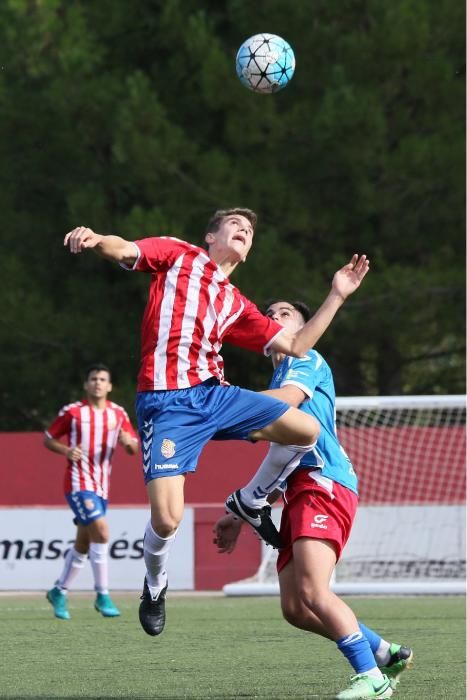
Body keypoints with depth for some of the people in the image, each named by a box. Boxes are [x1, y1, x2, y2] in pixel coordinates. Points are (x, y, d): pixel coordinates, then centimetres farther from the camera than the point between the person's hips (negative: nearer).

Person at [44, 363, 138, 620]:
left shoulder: (118, 414, 6)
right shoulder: (72, 412, -5)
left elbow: (134, 448, 8)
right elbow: (48, 439, 2)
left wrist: (128, 442, -16)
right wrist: (66, 450, -18)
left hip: (101, 486, 6)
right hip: (78, 482, -5)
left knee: (83, 544, 12)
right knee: (101, 531, -21)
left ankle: (59, 592, 28)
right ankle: (103, 596, -15)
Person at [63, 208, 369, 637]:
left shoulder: (237, 306, 22)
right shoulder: (178, 255, 11)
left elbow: (295, 346, 20)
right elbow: (124, 250, -6)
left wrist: (337, 296, 19)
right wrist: (94, 240, -30)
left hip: (215, 394, 6)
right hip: (166, 403, -6)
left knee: (306, 430, -5)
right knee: (167, 520, -17)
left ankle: (253, 501, 21)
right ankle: (155, 586, 17)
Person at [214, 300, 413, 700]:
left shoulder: (307, 359, 8)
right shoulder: (280, 375, 33)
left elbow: (287, 398, -17)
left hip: (323, 483, -9)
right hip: (299, 492, 9)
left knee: (313, 593, -23)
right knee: (295, 609, 0)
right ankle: (386, 654, 11)